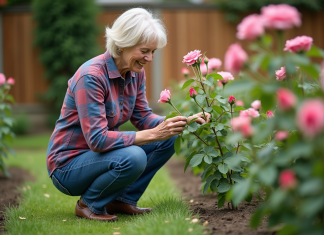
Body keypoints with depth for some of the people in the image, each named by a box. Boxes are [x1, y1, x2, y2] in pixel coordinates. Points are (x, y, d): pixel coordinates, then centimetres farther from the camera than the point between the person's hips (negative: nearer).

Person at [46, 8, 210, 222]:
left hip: (100, 155, 8)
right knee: (132, 158, -34)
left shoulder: (136, 72, -1)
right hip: (68, 165, -8)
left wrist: (183, 122, -13)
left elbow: (143, 117, 5)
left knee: (168, 139, -5)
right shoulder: (91, 76, -27)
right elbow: (97, 140, -31)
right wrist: (153, 134, -33)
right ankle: (89, 204, -7)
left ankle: (123, 200, 4)